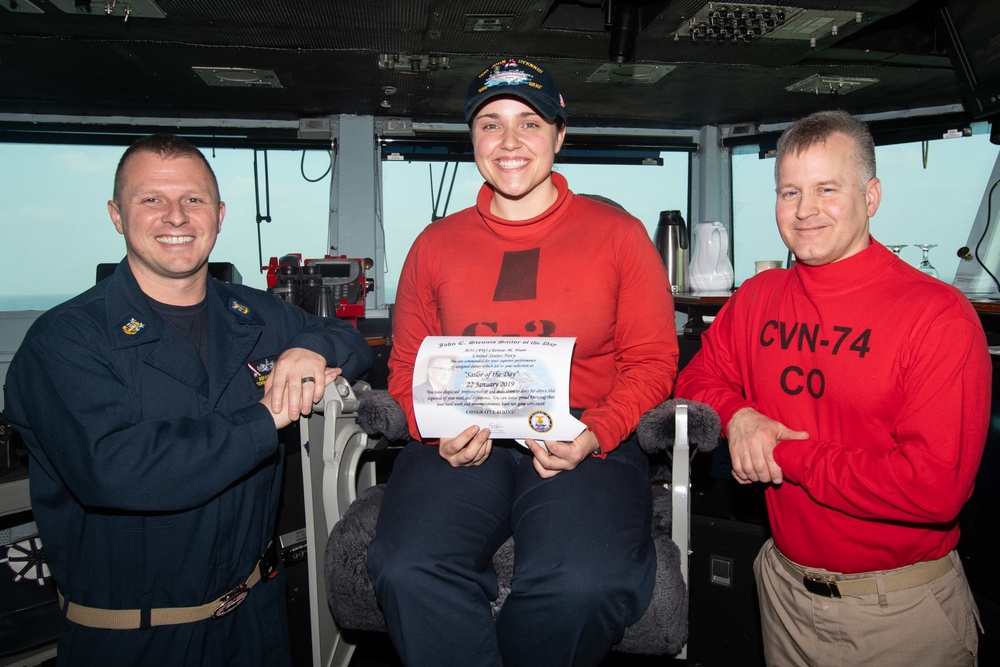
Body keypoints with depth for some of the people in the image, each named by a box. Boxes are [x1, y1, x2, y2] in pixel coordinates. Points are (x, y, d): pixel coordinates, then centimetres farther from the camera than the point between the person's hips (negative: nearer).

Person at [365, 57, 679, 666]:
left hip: (586, 442, -1)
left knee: (584, 583, -29)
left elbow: (653, 359, 6)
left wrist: (594, 435, -11)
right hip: (464, 444, 2)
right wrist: (438, 432, -5)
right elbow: (407, 365, 16)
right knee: (407, 571, -27)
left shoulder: (617, 233, 9)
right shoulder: (435, 244, 16)